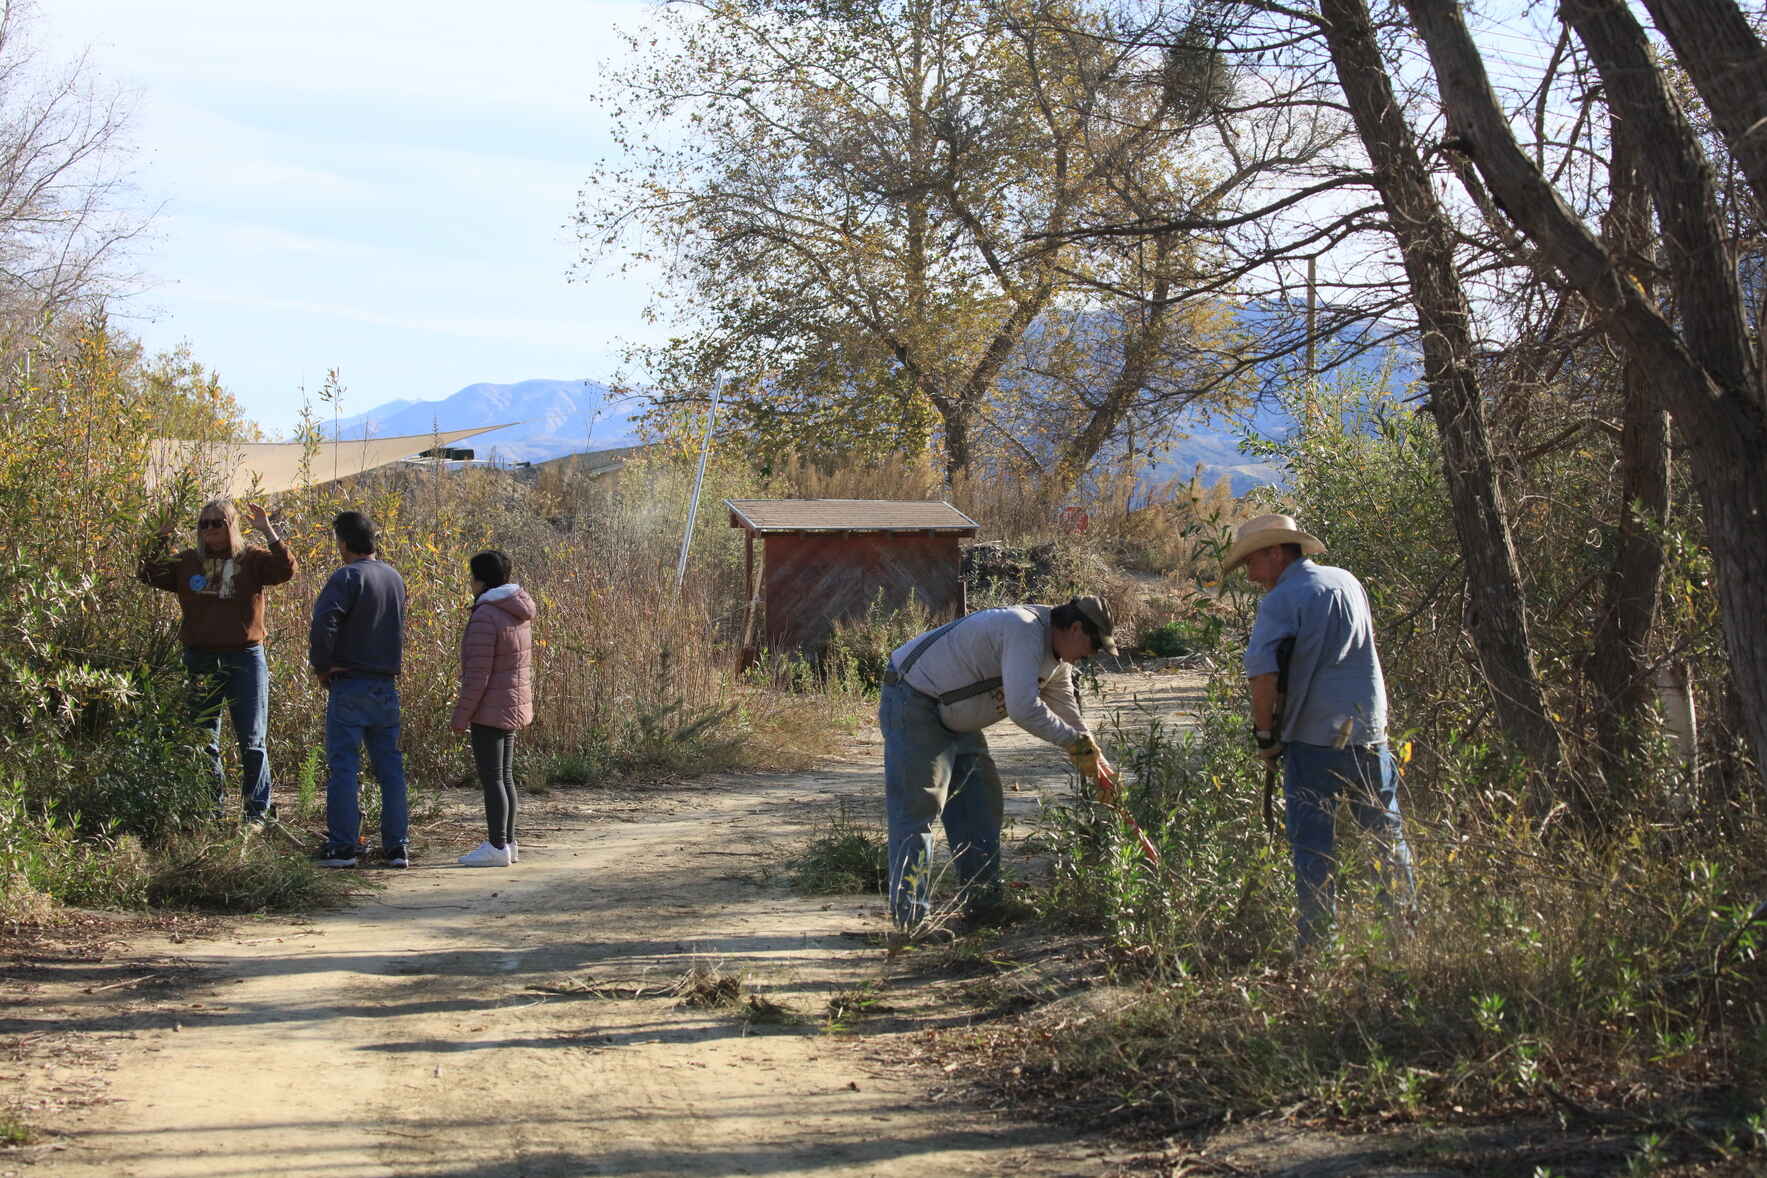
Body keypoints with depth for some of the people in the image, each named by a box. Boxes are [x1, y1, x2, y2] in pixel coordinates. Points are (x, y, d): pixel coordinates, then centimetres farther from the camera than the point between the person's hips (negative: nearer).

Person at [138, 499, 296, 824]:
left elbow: (287, 569, -15)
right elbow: (147, 574, 6)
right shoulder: (187, 562, 8)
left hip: (246, 658, -3)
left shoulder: (252, 559, -1)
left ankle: (259, 810, 8)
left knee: (252, 741, 2)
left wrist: (268, 532, -20)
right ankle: (213, 807, 18)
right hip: (200, 660, 3)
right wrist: (162, 538, -4)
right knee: (204, 740, 9)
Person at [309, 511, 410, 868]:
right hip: (387, 685, 6)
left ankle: (343, 846, -2)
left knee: (343, 765, -1)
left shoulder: (348, 577, -12)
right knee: (390, 765, 10)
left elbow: (323, 621, -24)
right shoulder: (395, 578, 12)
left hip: (349, 683, -6)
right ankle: (397, 845, 10)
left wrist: (322, 665, -10)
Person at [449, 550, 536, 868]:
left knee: (491, 778, -5)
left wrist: (461, 716, -15)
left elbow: (477, 675, -21)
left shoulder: (485, 617, -19)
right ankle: (508, 843, 16)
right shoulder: (518, 615, 9)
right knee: (504, 776, 13)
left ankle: (497, 847, -5)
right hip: (515, 707, 9)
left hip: (490, 710, -9)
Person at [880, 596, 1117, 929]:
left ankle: (983, 903, 16)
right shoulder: (1025, 632, -26)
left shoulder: (1057, 660, 8)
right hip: (913, 704, -11)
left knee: (981, 804, 10)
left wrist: (1096, 761, 15)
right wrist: (1076, 742, -23)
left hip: (954, 718, 11)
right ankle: (909, 913, -16)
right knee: (918, 805, -14)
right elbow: (1024, 709, -33)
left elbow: (1067, 710, 20)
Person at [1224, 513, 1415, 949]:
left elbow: (1262, 672, -20)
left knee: (1312, 845, 1)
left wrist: (1265, 734, -8)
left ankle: (1317, 942, 1)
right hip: (1369, 733, 6)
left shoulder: (1281, 600, -9)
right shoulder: (1349, 583, 12)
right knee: (1387, 834, 13)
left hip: (1312, 738, -5)